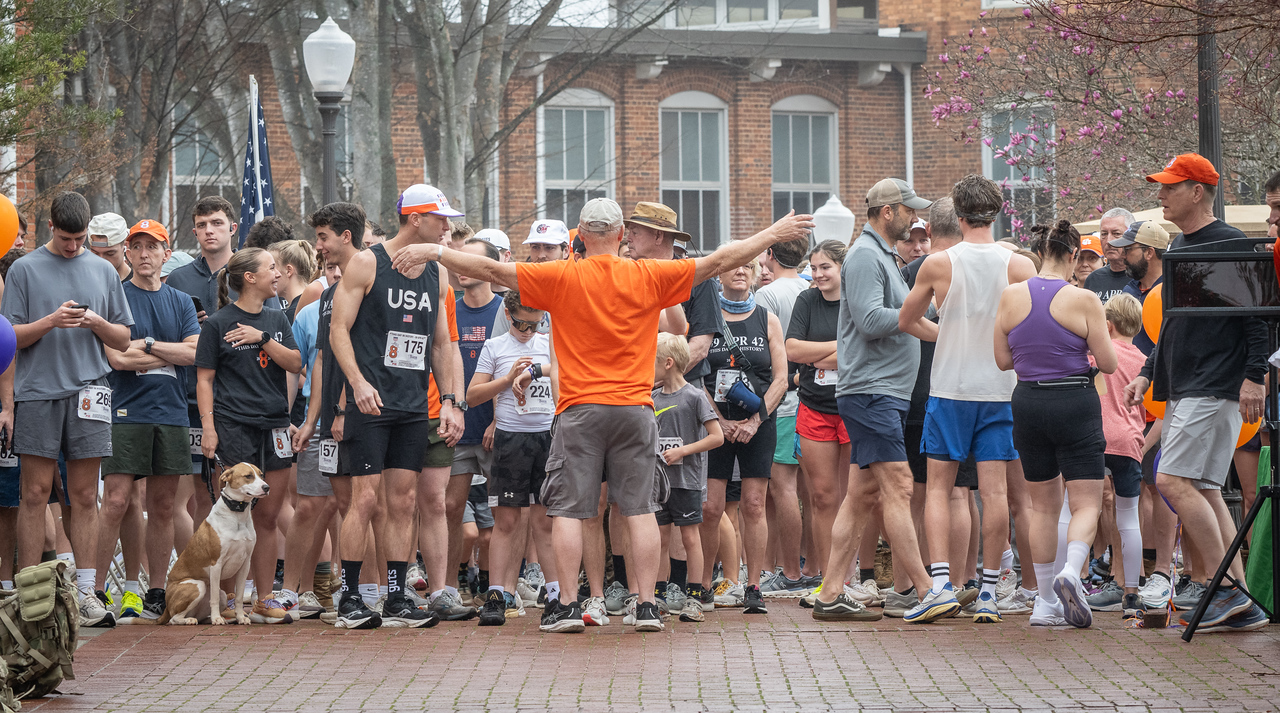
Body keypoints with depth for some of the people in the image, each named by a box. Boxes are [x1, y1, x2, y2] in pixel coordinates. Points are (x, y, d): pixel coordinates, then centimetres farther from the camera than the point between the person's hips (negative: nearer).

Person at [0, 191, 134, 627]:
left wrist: (97, 323, -6)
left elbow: (123, 340, 14)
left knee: (85, 496, 1)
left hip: (87, 390, 2)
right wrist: (51, 321, -14)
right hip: (36, 391, -2)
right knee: (35, 493, -2)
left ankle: (85, 591, 1)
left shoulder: (103, 271, 13)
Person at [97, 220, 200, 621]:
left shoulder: (180, 302, 15)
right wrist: (170, 355, -2)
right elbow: (117, 357, -10)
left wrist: (148, 345, -7)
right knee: (115, 502, -11)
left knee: (163, 507, 6)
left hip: (171, 414, 4)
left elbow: (195, 353, 2)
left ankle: (157, 592, 13)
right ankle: (95, 589, -7)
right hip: (126, 412, -4)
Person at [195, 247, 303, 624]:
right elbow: (205, 379, 0)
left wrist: (262, 338, -10)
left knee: (268, 517, 5)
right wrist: (208, 427, -8)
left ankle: (264, 600, 10)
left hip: (274, 423, 5)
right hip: (234, 425, -5)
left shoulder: (276, 320, 15)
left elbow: (295, 364, 4)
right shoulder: (218, 323, 0)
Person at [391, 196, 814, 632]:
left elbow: (493, 271, -3)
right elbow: (721, 261, 6)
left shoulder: (562, 278, -3)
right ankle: (646, 605, 2)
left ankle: (567, 604, -1)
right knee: (639, 508, 5)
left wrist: (434, 252, 5)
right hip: (634, 408, 2)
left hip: (580, 409, -2)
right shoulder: (650, 277, 1)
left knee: (568, 510, 2)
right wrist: (774, 234, 15)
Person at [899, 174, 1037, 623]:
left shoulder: (938, 264, -4)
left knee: (938, 487, 6)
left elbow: (904, 320, 9)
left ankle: (940, 581, -8)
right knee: (995, 490, 3)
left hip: (949, 389, -1)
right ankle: (988, 593, 3)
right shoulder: (1018, 266, -4)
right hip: (1000, 389, 1)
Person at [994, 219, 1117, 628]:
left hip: (1028, 402, 4)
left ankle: (1046, 603, 15)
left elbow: (1003, 360, 6)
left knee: (1043, 506, 15)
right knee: (1087, 503, 1)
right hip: (1076, 403, -4)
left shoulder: (1011, 296, -1)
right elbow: (1108, 364, -6)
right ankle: (1071, 572, -27)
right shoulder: (1083, 301, -10)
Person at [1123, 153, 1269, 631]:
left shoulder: (1229, 244, -9)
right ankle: (1241, 605, 7)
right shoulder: (1177, 248, 18)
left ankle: (1228, 588, -12)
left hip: (1217, 389, -9)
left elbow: (1260, 317, -12)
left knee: (1175, 481, -16)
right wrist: (1148, 374, 20)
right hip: (1181, 392, 9)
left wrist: (1254, 376, -19)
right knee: (1205, 491, 6)